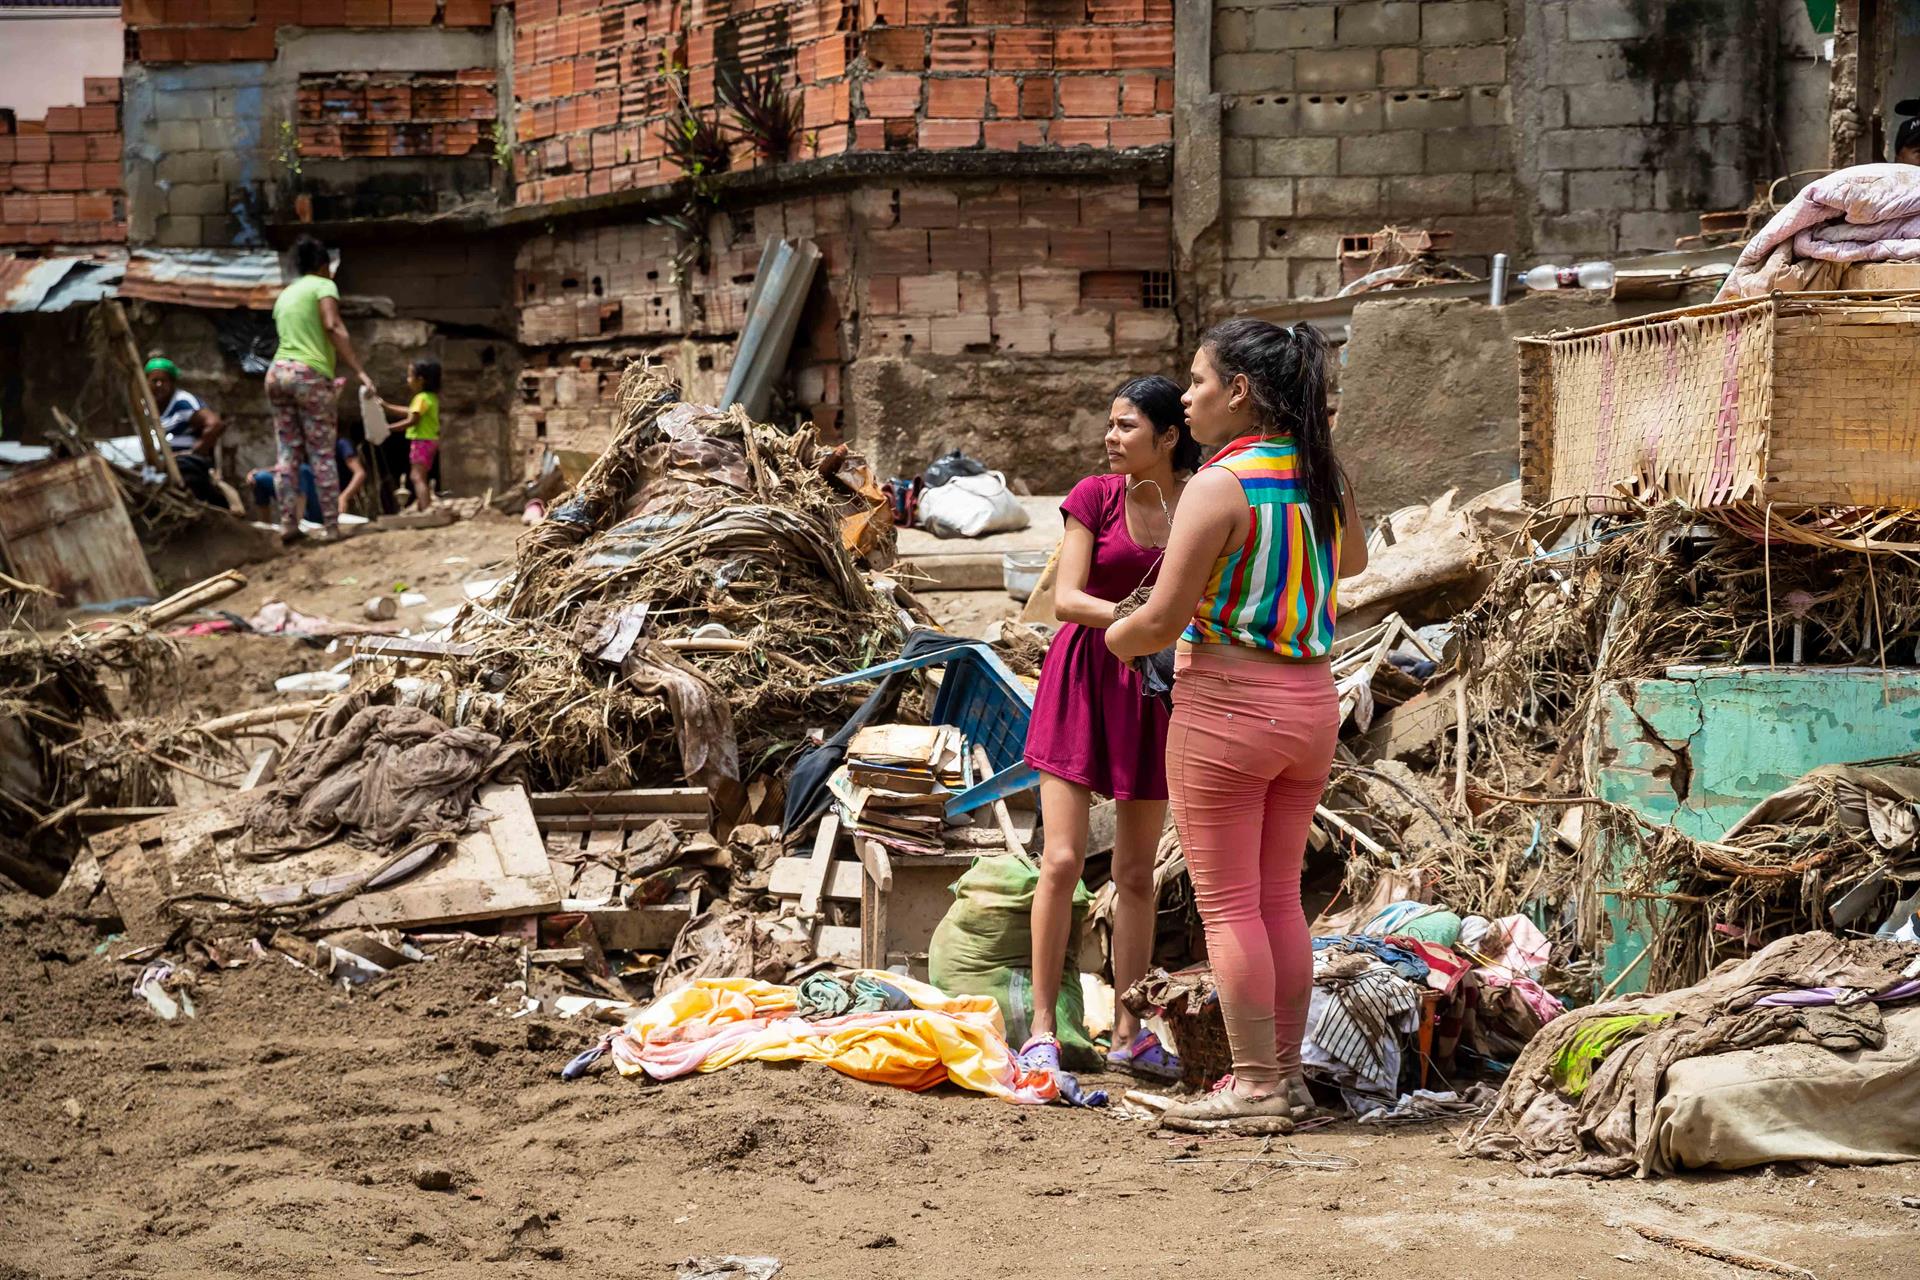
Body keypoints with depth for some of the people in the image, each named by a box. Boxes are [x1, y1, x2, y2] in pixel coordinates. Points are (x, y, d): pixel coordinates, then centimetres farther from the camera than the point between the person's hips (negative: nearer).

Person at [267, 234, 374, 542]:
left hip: (278, 371, 6)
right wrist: (359, 371, -21)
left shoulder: (285, 294, 22)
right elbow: (333, 326, -15)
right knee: (322, 455, -3)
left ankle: (288, 524, 0)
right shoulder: (324, 286, 1)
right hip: (311, 373, -6)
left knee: (288, 453, 6)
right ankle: (332, 527, -3)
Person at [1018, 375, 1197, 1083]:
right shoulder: (1095, 497, -5)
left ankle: (1129, 1033, 16)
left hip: (1154, 690, 2)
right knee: (1063, 859, -7)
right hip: (1084, 678, -2)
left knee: (1137, 871, 8)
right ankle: (1042, 1029, -2)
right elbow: (1065, 598, -11)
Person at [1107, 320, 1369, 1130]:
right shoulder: (1324, 481, 6)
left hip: (1225, 705, -7)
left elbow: (1164, 620, -16)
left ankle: (1256, 1083, 1)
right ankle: (1286, 1070, 18)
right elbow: (1352, 560, 28)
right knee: (1278, 897, 14)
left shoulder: (1219, 488, -16)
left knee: (1227, 905, 0)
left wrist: (1115, 639, 5)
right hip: (1311, 705, 7)